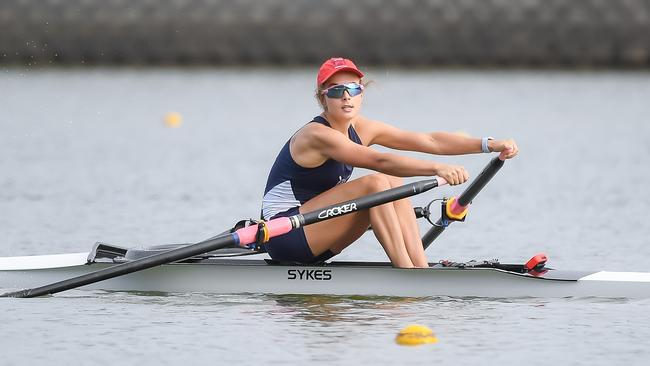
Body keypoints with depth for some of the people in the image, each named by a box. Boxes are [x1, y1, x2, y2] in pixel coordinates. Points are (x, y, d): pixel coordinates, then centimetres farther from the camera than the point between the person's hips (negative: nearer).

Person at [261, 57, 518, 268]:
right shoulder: (317, 135, -20)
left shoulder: (361, 129, 5)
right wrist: (437, 169, -44)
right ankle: (406, 272, -23)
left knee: (394, 184, -4)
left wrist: (491, 145, -8)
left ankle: (421, 268, -14)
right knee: (375, 184, -20)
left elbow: (429, 141, 0)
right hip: (283, 236, -9)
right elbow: (379, 161, -35)